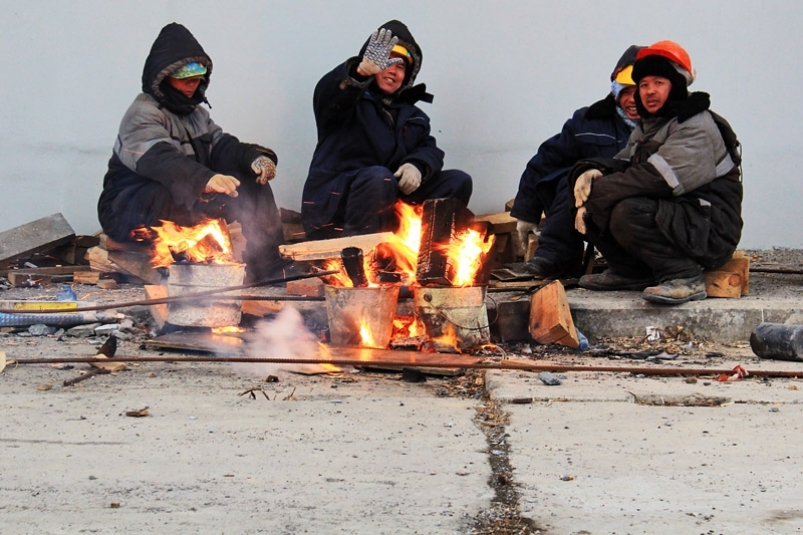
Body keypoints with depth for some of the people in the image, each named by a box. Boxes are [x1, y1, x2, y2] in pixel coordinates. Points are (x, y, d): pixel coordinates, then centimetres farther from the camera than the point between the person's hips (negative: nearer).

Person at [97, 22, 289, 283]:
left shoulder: (194, 112, 17)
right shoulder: (142, 115, -14)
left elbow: (221, 145, 5)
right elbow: (159, 159, -33)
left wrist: (254, 157, -19)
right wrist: (204, 180, -52)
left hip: (184, 201, 8)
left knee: (253, 184, -9)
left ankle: (271, 273, -15)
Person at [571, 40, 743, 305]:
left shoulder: (696, 127, -15)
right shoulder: (648, 128, 17)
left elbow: (655, 178, -25)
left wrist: (595, 192, -21)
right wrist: (592, 172, -12)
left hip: (710, 231, -9)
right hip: (667, 218, 9)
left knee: (628, 213, -33)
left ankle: (684, 277, -22)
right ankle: (630, 272, 5)